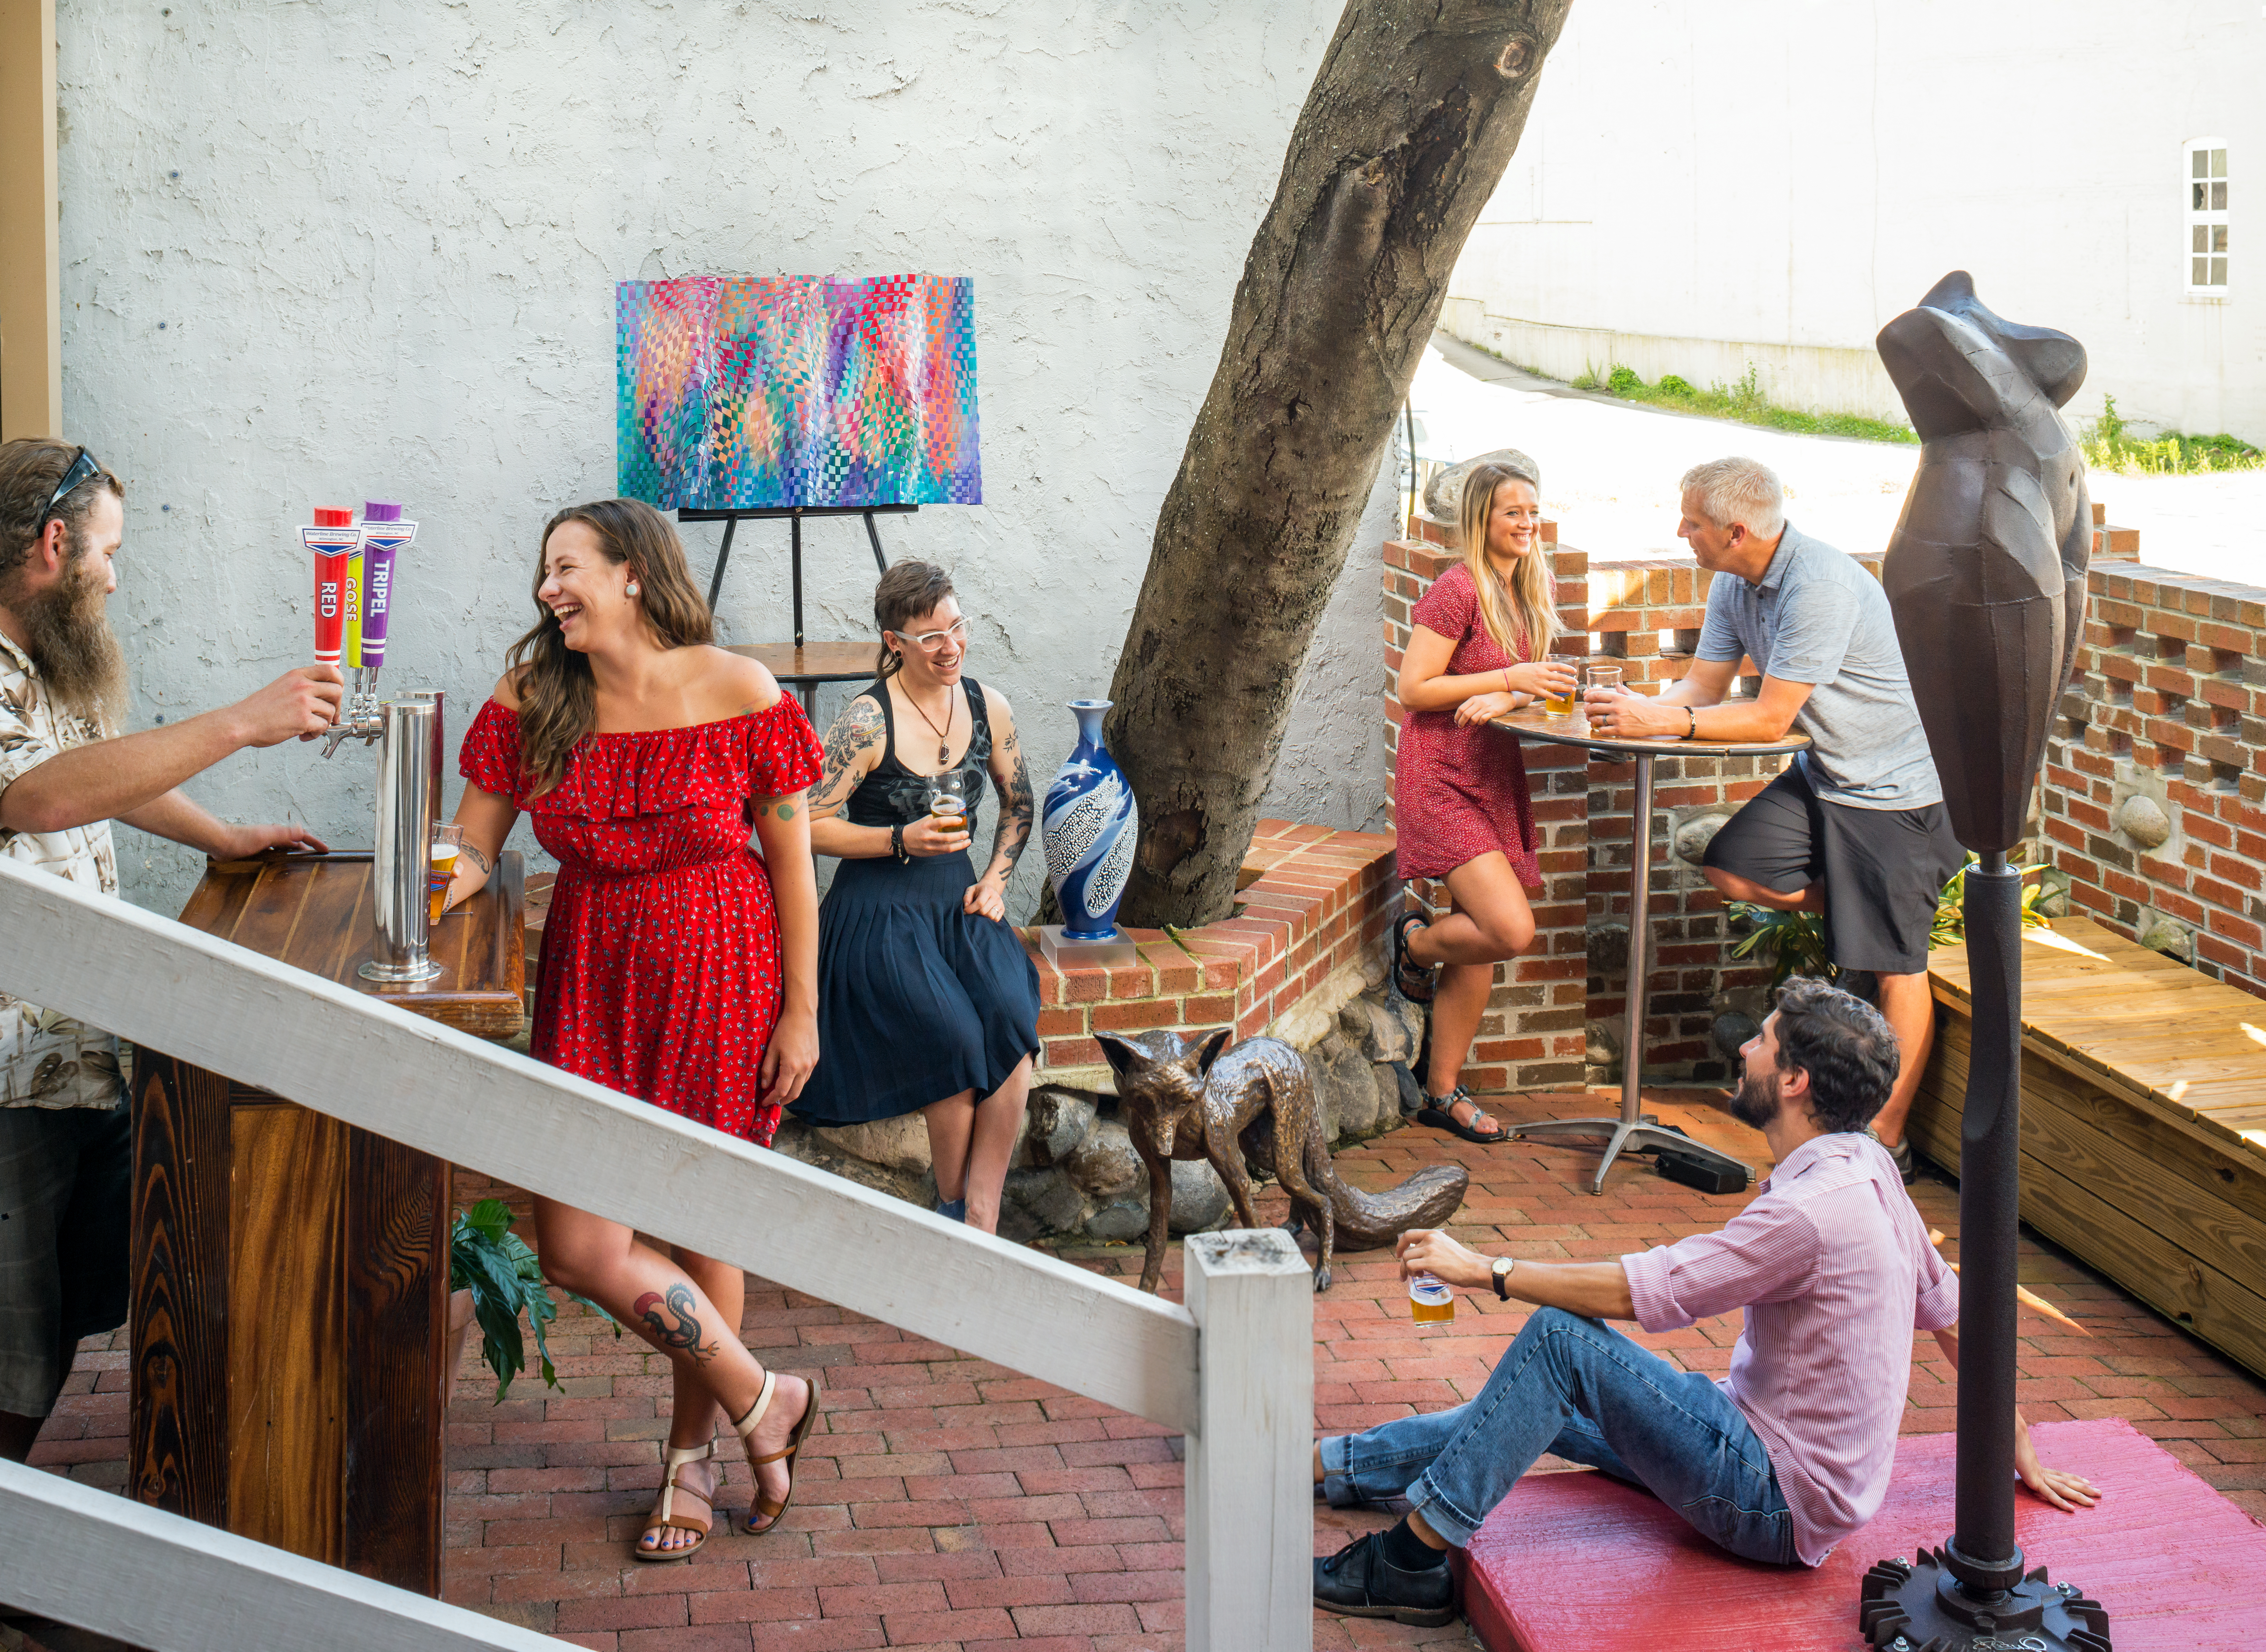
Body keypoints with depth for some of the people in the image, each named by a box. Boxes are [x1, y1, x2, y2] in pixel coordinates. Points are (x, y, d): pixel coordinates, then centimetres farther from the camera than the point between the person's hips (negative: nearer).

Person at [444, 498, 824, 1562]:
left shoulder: (738, 694, -10)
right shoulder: (531, 701, -2)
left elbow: (792, 863, -5)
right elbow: (473, 846, 3)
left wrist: (800, 1011, -5)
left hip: (721, 977, -3)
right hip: (593, 982, 3)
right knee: (577, 1245, -6)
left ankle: (692, 1454, 29)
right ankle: (760, 1404, 15)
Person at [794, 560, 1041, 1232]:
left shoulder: (989, 708, 4)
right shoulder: (868, 722, -12)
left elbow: (1019, 805, 20)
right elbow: (810, 825, -11)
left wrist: (995, 878, 6)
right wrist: (902, 841, -19)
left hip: (959, 901, 4)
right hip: (881, 912, -4)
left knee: (1012, 1020, -24)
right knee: (954, 1039, -26)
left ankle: (981, 1219, -18)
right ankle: (952, 1209, -5)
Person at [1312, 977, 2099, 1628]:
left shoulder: (1812, 1209, -25)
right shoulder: (1868, 1170, 5)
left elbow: (1643, 1291, -24)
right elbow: (1951, 1314, 14)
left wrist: (1484, 1269, -16)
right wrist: (2023, 1456, 24)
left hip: (1776, 1505, -10)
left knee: (1561, 1337, -19)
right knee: (1545, 1398, 12)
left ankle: (1411, 1562, -13)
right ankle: (1332, 1464, 21)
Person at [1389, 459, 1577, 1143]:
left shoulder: (1526, 594, 12)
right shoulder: (1458, 590, -13)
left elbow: (1522, 685, 14)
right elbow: (1414, 689, -15)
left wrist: (1506, 699, -10)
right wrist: (1510, 678, -17)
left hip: (1495, 778, 9)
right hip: (1442, 780, -8)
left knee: (1482, 947, 9)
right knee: (1511, 929, -20)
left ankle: (1443, 1093, 19)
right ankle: (1415, 941, 11)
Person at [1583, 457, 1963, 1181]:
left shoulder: (1820, 587, -28)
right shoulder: (1736, 584, 0)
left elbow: (1770, 719, -26)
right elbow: (1702, 687, 2)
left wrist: (1659, 721, -26)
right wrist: (1637, 707, -17)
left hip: (1898, 785, -9)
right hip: (1825, 773, 9)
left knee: (1896, 965, -3)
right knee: (1732, 869, 1)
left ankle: (1886, 1140, 4)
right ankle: (1860, 913, 19)